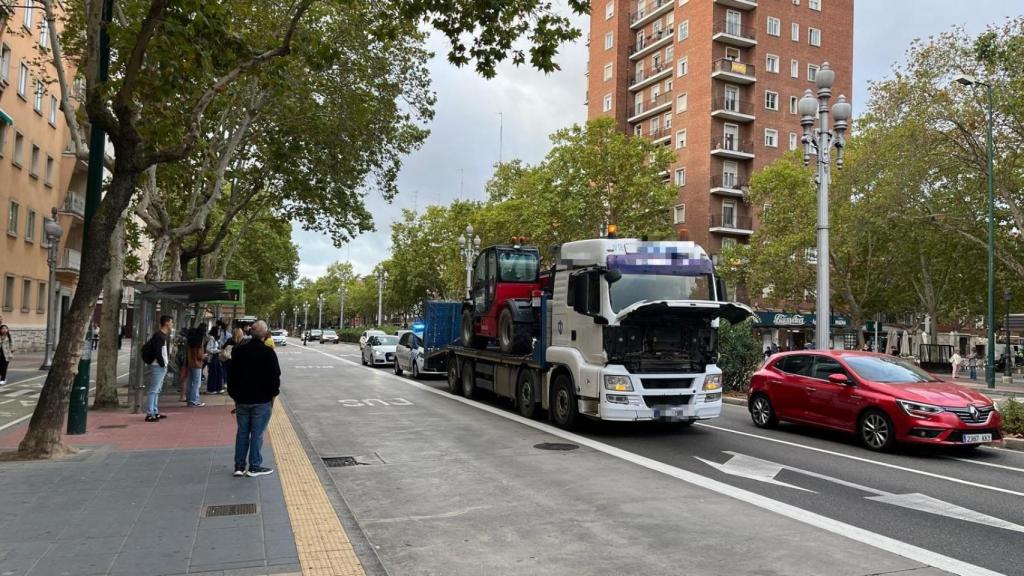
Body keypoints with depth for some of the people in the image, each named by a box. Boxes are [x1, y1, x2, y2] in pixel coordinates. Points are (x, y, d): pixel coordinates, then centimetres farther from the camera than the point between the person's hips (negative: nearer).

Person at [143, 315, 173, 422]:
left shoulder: (162, 335, 15)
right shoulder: (159, 336, -15)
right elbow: (157, 352, -22)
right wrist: (163, 365, -16)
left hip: (161, 367, 10)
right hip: (158, 366, -10)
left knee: (156, 390, 14)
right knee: (153, 390, -9)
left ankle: (155, 412, 21)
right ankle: (149, 414, -8)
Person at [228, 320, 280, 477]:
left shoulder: (238, 351, 3)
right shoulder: (268, 353, -12)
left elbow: (231, 375, 8)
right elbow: (275, 376, -10)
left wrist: (235, 395, 15)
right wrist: (273, 395, 2)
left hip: (242, 399, 4)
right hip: (262, 400, -4)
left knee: (242, 432, 13)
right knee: (257, 433, 2)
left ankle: (239, 466, 14)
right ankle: (254, 467, 6)